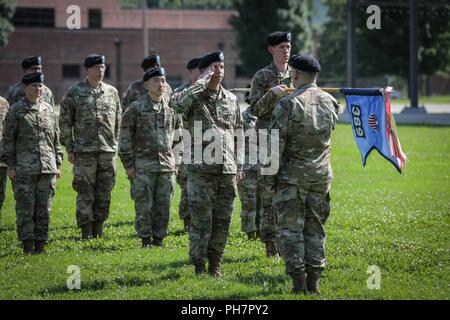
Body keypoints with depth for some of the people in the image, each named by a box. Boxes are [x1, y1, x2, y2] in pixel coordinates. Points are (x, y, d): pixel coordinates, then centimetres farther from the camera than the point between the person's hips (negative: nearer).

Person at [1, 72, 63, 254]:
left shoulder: (48, 110, 12)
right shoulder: (16, 111, 0)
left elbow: (56, 139, 16)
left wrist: (58, 164, 12)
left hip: (47, 168, 4)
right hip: (24, 169, -3)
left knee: (44, 208, 4)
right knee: (25, 207, -3)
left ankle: (40, 244, 10)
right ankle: (27, 244, 3)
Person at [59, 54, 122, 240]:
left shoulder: (112, 92, 10)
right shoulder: (75, 92, 1)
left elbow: (118, 121, 15)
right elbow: (65, 122, 2)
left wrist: (115, 145, 10)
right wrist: (69, 148, -2)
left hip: (108, 150, 3)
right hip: (84, 151, -3)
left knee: (104, 193, 5)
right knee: (85, 193, -3)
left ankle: (98, 228, 14)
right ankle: (86, 230, 2)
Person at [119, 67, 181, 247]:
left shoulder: (172, 108, 9)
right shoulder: (135, 108, -3)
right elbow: (125, 138, -2)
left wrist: (176, 161, 12)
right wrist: (128, 165, -6)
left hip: (166, 165, 3)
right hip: (143, 166, -3)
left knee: (163, 205, 4)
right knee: (144, 205, -2)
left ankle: (159, 238, 13)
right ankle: (145, 239, 6)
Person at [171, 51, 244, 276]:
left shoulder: (231, 99, 12)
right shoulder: (194, 97, -3)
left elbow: (238, 134, 18)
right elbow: (177, 103, -29)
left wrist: (239, 166, 13)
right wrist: (203, 82, -20)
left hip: (227, 171, 5)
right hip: (201, 170, -5)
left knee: (222, 222, 7)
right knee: (201, 221, -3)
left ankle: (215, 266, 17)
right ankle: (198, 266, 6)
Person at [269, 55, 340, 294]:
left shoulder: (288, 104, -14)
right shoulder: (330, 102, 3)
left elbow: (275, 143, -13)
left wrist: (270, 175, -6)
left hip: (292, 175, -5)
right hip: (321, 174, 5)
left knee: (290, 228, 2)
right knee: (315, 228, 11)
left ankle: (298, 281, -3)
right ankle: (314, 281, 9)